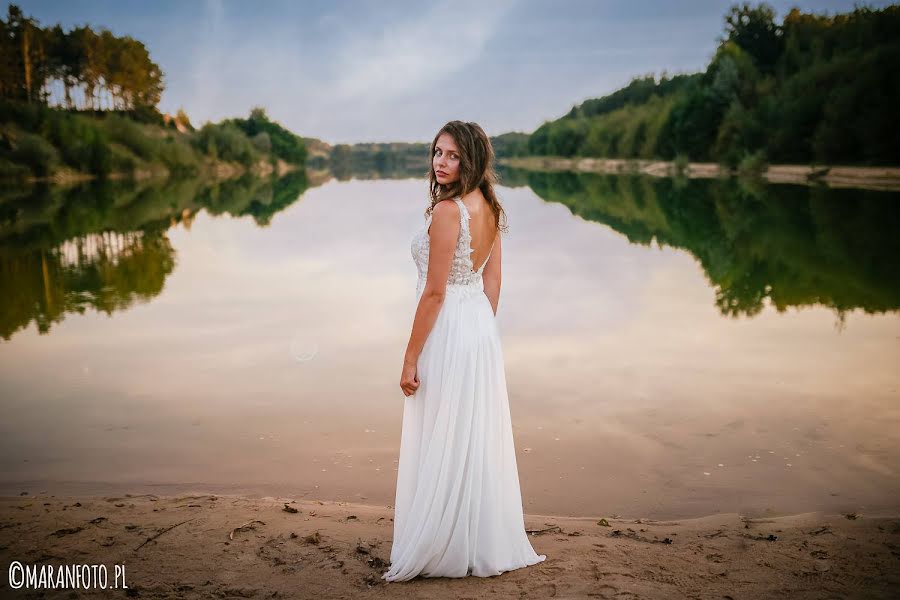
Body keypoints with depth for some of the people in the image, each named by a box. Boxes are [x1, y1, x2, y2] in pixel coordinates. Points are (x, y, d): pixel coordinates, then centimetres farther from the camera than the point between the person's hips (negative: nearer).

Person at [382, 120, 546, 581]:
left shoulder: (446, 211, -19)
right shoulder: (489, 208, 7)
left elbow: (434, 292, -20)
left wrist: (410, 359, -15)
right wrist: (480, 330, 20)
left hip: (447, 334, -9)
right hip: (482, 331, 9)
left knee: (441, 446, 3)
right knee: (479, 442, 16)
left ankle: (442, 551, 16)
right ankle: (488, 546, 27)